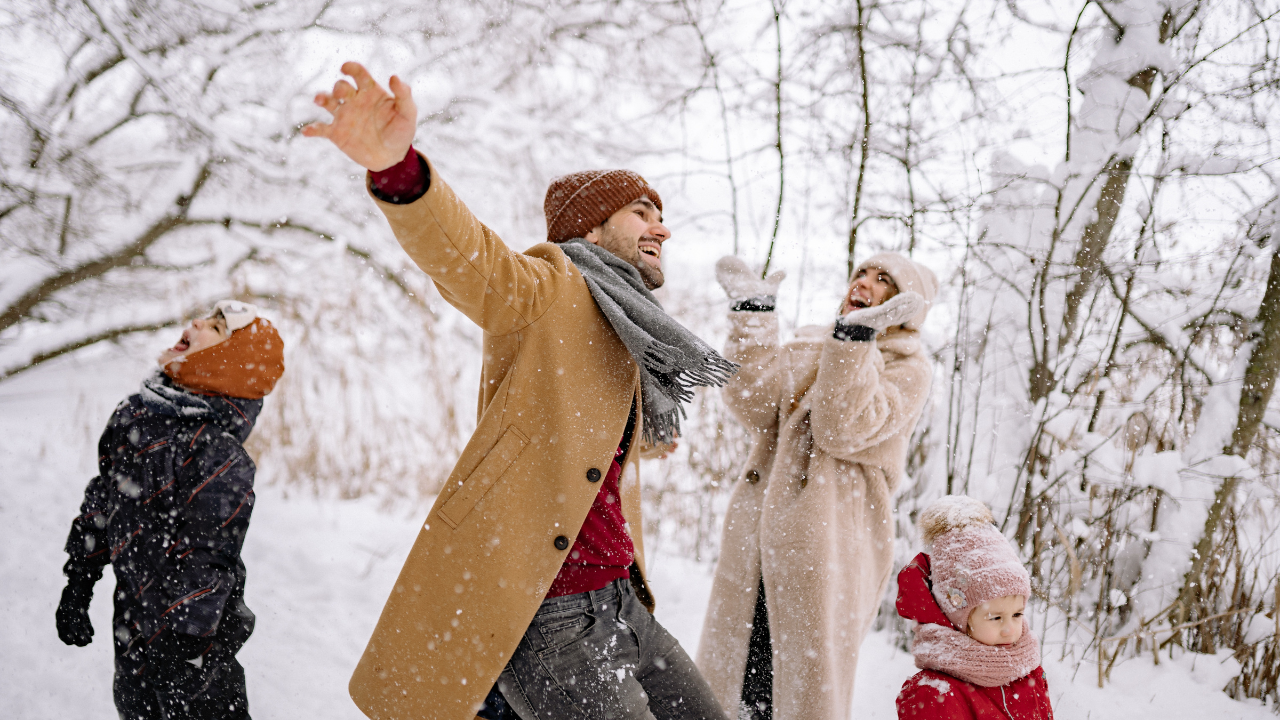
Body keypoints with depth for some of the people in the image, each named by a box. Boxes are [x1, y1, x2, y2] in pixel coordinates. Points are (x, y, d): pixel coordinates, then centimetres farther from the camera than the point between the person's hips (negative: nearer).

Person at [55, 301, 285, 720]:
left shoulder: (220, 458, -24)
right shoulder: (137, 414, 1)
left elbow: (205, 570, -23)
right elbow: (102, 501, 13)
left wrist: (171, 663, -21)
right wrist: (76, 589, 17)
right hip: (134, 619, 7)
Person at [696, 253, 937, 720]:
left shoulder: (906, 369, 3)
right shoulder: (807, 348, 18)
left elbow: (846, 428, -15)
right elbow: (755, 406, 1)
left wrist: (856, 337, -22)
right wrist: (752, 316, -3)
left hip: (826, 546, -5)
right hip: (757, 541, 5)